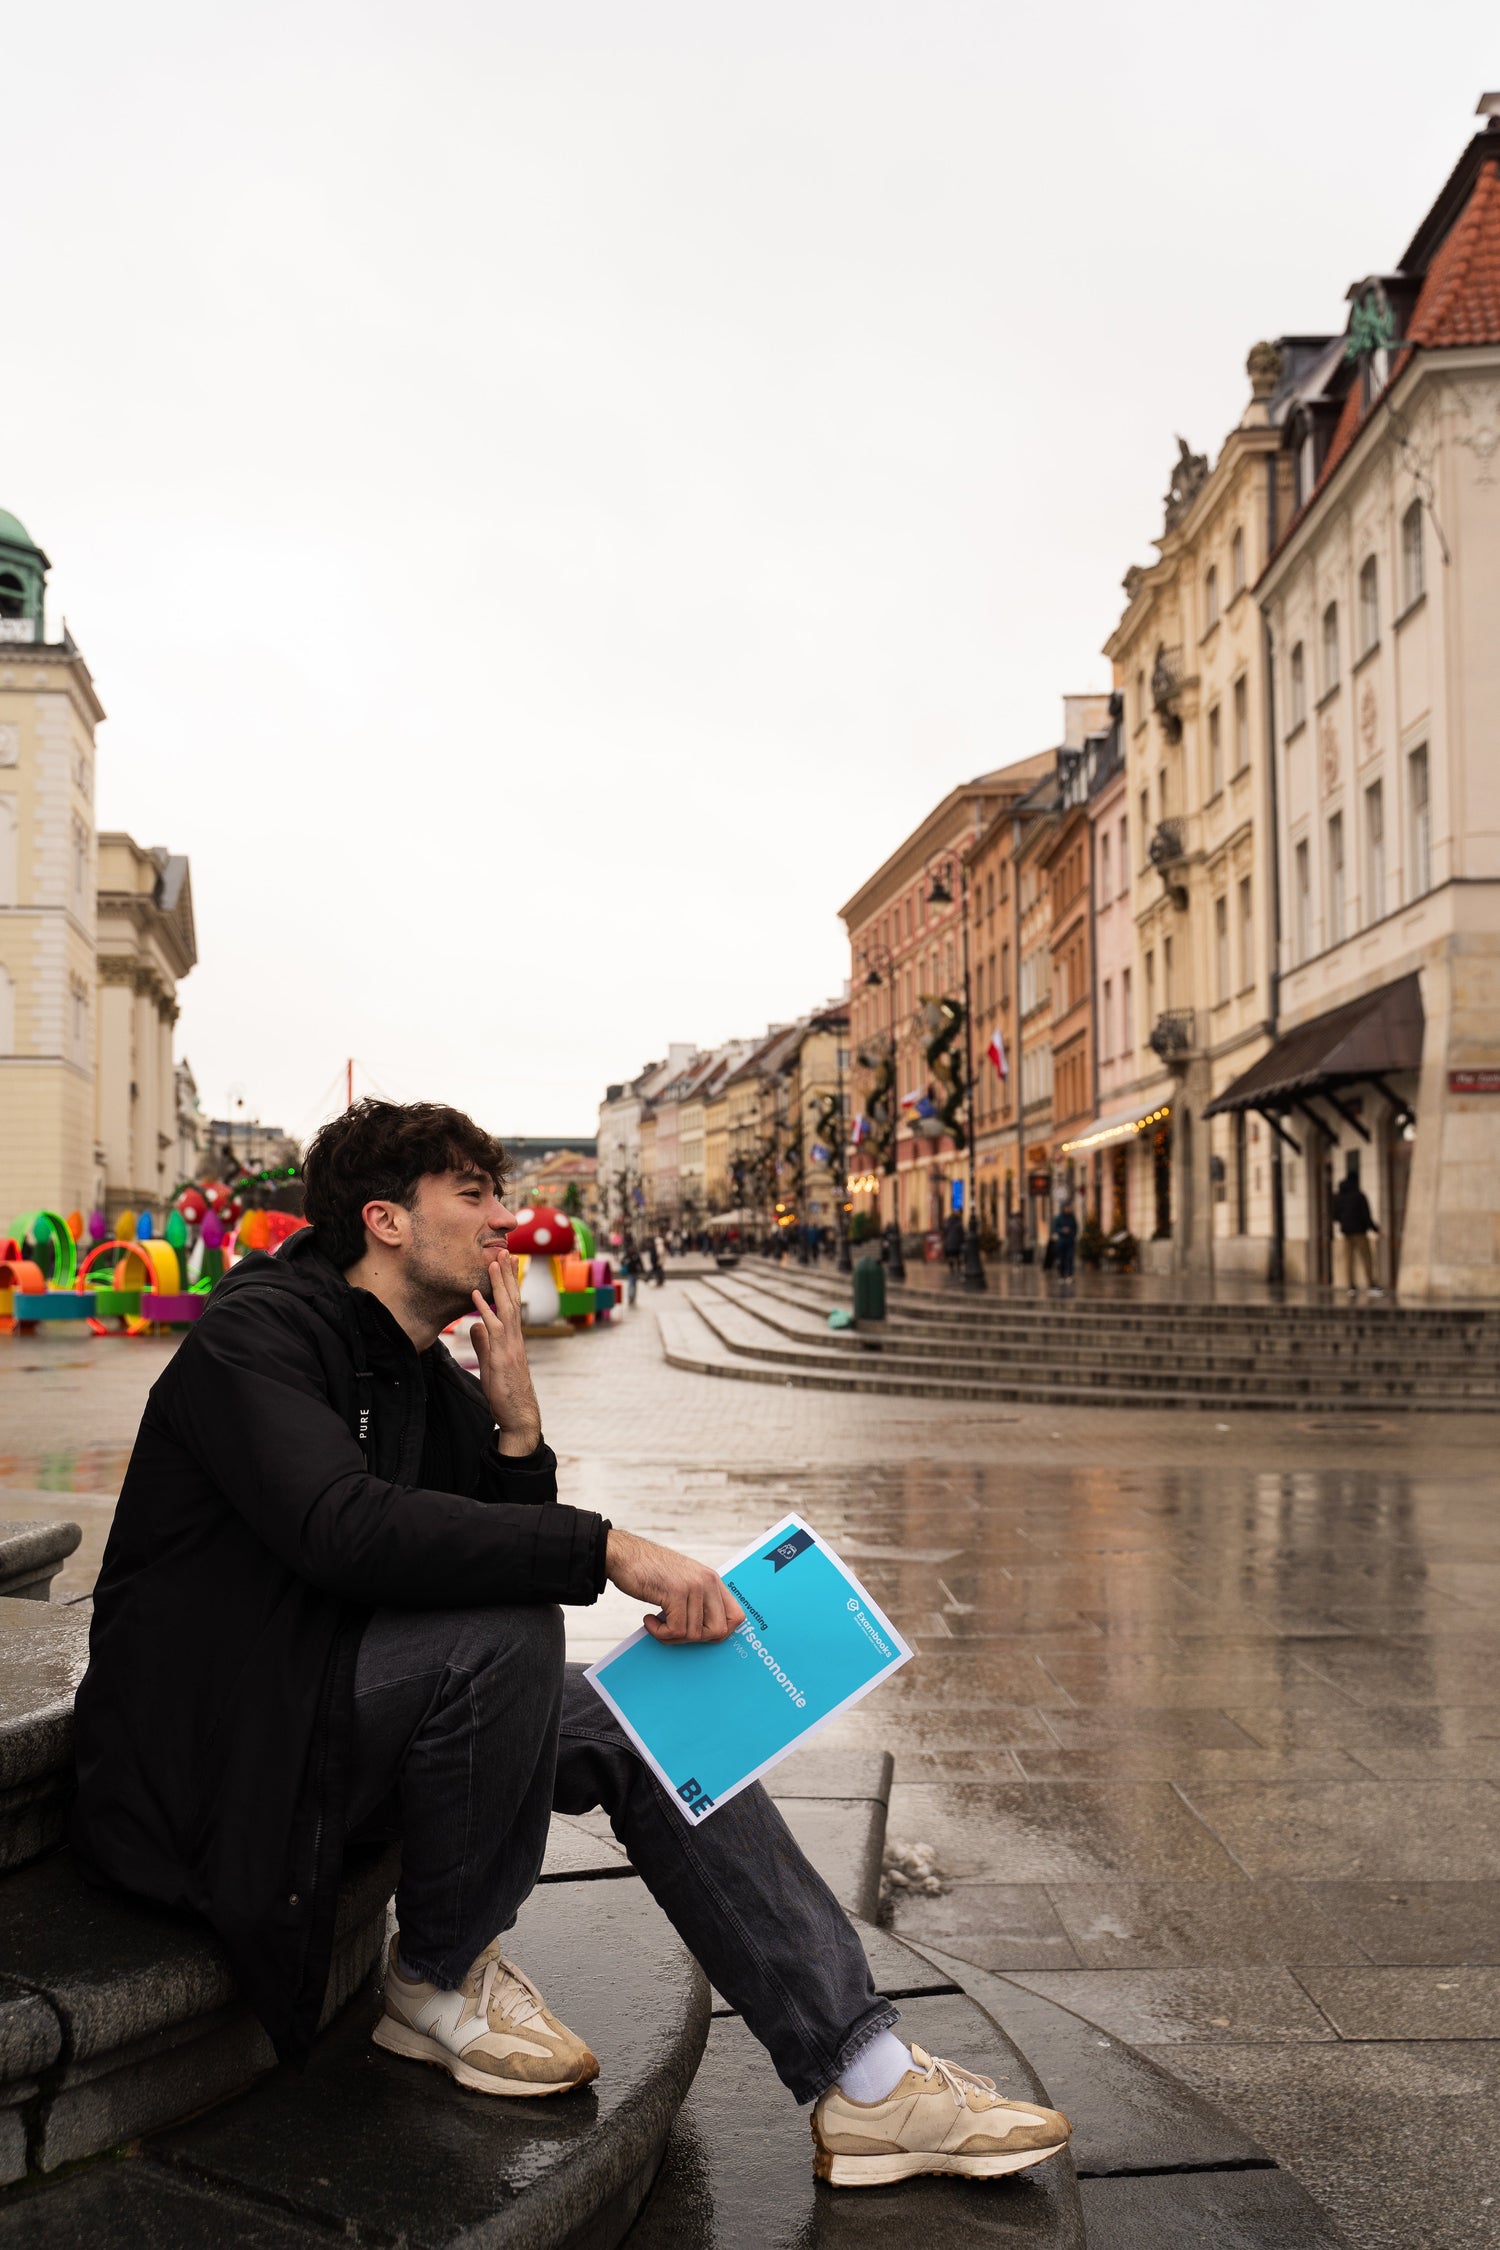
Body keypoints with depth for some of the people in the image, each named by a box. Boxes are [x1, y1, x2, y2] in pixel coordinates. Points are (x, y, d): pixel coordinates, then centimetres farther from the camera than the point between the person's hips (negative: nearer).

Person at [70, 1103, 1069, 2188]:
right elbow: (346, 1528, -34)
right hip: (209, 1753, -8)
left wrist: (516, 1409, -9)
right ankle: (437, 1978, -7)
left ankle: (869, 2081, -6)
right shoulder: (254, 1335, -16)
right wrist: (610, 1548, -36)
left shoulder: (430, 1375, 11)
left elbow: (515, 1549, 5)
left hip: (349, 1712, 9)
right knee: (503, 1632, -31)